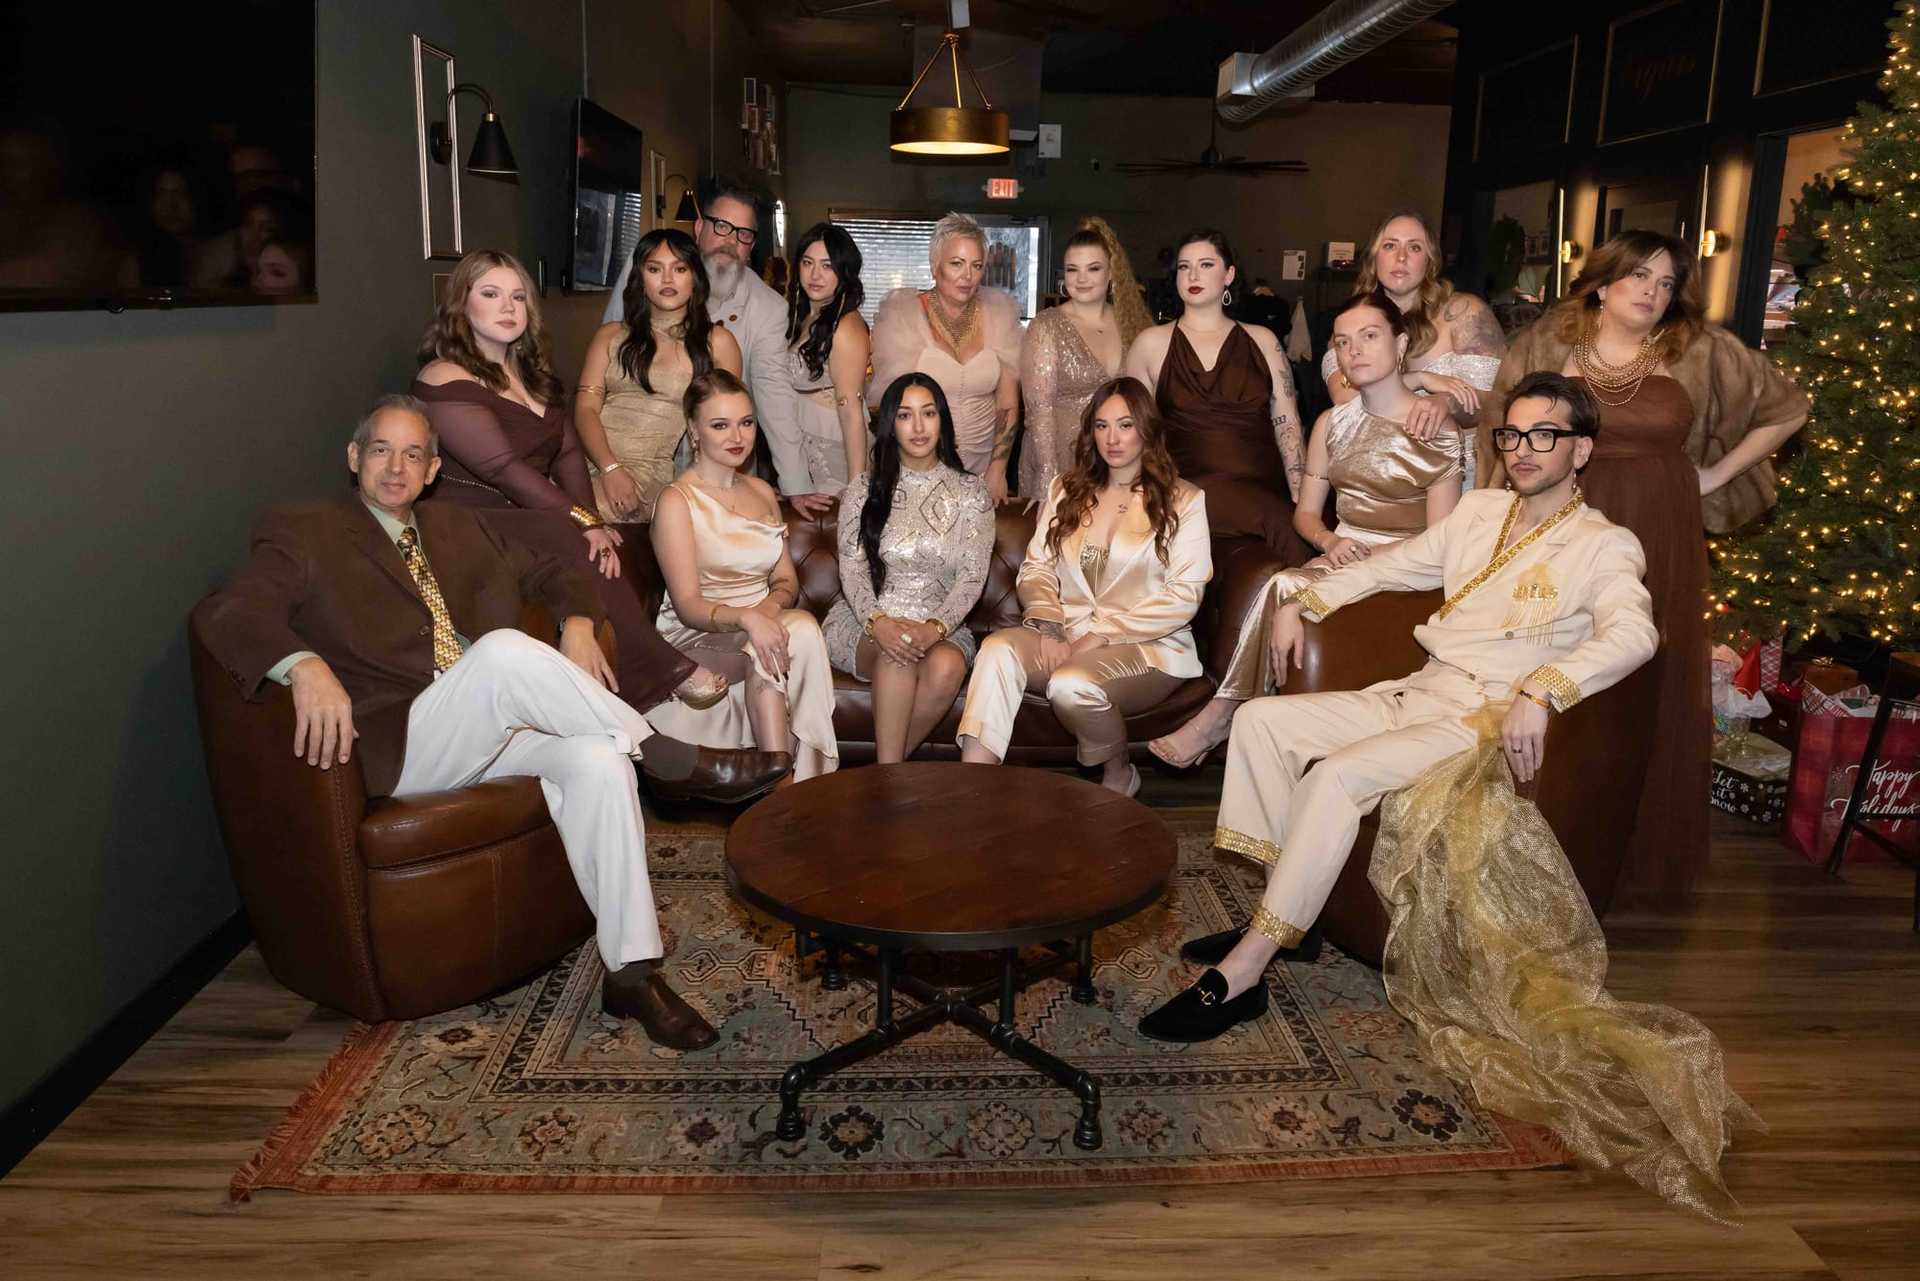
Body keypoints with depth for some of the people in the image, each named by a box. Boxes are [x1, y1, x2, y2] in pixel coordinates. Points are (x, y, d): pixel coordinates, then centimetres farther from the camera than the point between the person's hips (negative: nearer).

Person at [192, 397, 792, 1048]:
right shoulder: (303, 533, 6)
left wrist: (577, 624, 4)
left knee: (597, 761, -26)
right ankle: (675, 760, -20)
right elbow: (226, 611, -10)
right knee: (505, 649, -34)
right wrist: (305, 665, -32)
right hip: (401, 745, -5)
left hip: (499, 728, 5)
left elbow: (556, 570, 28)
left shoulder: (459, 527, 23)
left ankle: (631, 972, -18)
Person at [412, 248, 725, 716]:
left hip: (530, 518, 7)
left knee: (611, 546, -22)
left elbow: (568, 453, 9)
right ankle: (661, 673, -26)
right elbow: (504, 468, -18)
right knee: (584, 552, -31)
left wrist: (590, 518, -10)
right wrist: (583, 522, -23)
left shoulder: (531, 373, 20)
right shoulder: (445, 380, -7)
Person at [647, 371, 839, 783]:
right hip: (697, 639, -5)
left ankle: (787, 786, -34)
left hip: (764, 625, 5)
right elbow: (687, 605, -13)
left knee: (802, 626, -31)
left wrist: (771, 606, -13)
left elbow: (787, 580, 12)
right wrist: (746, 617, -33)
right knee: (770, 648, -37)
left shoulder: (762, 492, 17)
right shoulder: (677, 501, -4)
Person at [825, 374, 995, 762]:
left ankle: (885, 767, -17)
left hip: (941, 625, 0)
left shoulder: (970, 493, 6)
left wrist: (936, 628, -22)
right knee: (897, 651, -35)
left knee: (947, 667, -34)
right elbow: (851, 568, -2)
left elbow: (972, 575, -3)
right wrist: (876, 621, -23)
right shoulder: (864, 488, 6)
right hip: (864, 620, 0)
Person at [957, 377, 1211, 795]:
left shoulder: (1183, 501, 4)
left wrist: (1100, 635, -13)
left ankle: (1118, 775, -4)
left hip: (1149, 647, -4)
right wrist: (1046, 625, -10)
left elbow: (1183, 598, -5)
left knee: (1071, 684, -35)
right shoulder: (1067, 491, 18)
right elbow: (1036, 568, 12)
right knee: (999, 648, -28)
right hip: (1066, 636, 4)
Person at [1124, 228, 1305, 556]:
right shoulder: (1151, 344, 12)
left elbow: (1287, 424, 10)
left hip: (1263, 487, 3)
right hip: (1191, 488, -2)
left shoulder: (1262, 341, 16)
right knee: (1280, 520, -29)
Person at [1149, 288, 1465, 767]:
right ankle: (1224, 715, -28)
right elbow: (1305, 512, 14)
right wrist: (1331, 543, -8)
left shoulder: (1435, 427, -5)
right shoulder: (1332, 423, 13)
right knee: (1284, 588, -31)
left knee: (1284, 588, -30)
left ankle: (1218, 717, -21)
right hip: (1342, 555, 5)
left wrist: (1369, 558, -21)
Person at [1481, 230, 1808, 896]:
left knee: (1653, 690, 5)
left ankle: (1646, 848, 21)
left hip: (1657, 540, 1)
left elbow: (1787, 408, 14)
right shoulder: (1547, 341, 4)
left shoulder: (1703, 351, 4)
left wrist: (1718, 473, 8)